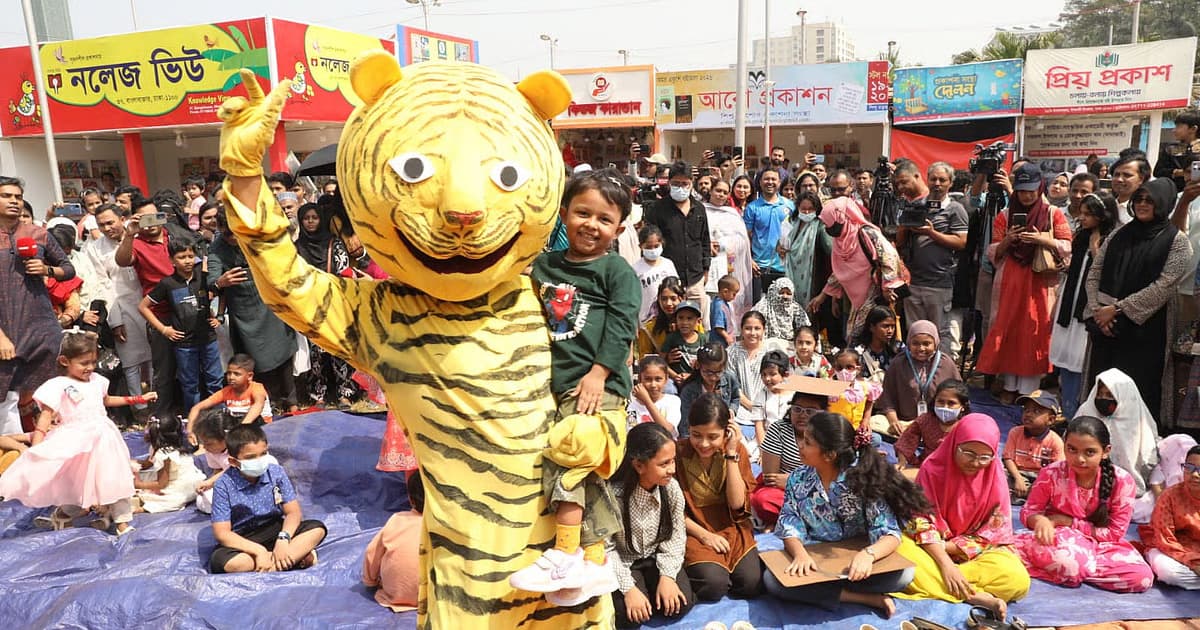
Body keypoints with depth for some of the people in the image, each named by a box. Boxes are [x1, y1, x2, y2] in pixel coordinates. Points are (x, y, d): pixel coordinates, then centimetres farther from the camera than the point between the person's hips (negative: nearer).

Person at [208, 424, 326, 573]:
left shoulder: (276, 472, -7)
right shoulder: (224, 485, -14)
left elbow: (293, 512, -7)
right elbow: (221, 533, -17)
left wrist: (283, 539, -28)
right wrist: (258, 550, -29)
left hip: (275, 531, 2)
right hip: (243, 541, -2)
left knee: (317, 528, -19)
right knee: (221, 561, -36)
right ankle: (297, 554, -28)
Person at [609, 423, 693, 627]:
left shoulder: (672, 488, -16)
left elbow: (676, 535, -5)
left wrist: (667, 575, -16)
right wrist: (628, 588, -24)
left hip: (656, 558, 4)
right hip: (622, 562, -3)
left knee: (681, 604, -14)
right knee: (631, 616, -21)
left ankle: (652, 586, 13)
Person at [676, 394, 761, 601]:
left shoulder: (737, 450, -4)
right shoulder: (678, 452, -11)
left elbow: (737, 503, -13)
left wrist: (731, 454, -16)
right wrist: (704, 535, -14)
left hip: (732, 529, 3)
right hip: (693, 531, -2)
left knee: (751, 584, -18)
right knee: (713, 586, -24)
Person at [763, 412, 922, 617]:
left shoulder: (864, 479, -15)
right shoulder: (797, 479, -5)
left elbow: (890, 534, -19)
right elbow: (790, 529, -8)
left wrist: (868, 554, -42)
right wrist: (800, 554, -31)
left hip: (856, 559, -2)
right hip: (813, 559, 2)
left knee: (904, 573, -30)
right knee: (773, 579, -28)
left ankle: (819, 590, -19)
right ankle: (868, 598, -22)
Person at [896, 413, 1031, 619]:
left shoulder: (995, 476, -7)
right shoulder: (933, 467, -11)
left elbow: (996, 531, -7)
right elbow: (922, 520, -13)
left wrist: (949, 547, -16)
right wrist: (945, 563, -26)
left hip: (977, 552, 1)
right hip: (930, 546, -1)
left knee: (1017, 579, -30)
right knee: (899, 551, -35)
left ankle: (930, 582, -29)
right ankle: (977, 597, -34)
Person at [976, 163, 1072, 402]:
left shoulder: (1054, 214, 4)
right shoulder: (1004, 215, 8)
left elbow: (1067, 248, 0)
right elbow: (992, 254, 7)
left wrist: (1043, 240, -15)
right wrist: (1006, 241, -12)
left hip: (1040, 283, -1)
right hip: (1009, 282, 2)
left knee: (1035, 333, -2)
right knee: (1007, 330, 1)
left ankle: (1029, 389, 5)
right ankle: (1007, 386, 11)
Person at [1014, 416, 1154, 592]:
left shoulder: (1121, 481, -13)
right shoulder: (1052, 474, -14)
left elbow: (1115, 533, -8)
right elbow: (1028, 511, -3)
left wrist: (1069, 522, -15)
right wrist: (1040, 520, -28)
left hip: (1101, 543, 5)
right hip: (1060, 538, -5)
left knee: (1142, 577, -23)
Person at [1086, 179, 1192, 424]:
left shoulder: (1176, 241, -2)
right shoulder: (1119, 234, 11)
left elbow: (1164, 286, -11)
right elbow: (1094, 273, 8)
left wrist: (1118, 308, -14)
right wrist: (1097, 310, -6)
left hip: (1144, 328, -4)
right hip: (1105, 326, 4)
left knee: (1137, 389, -1)